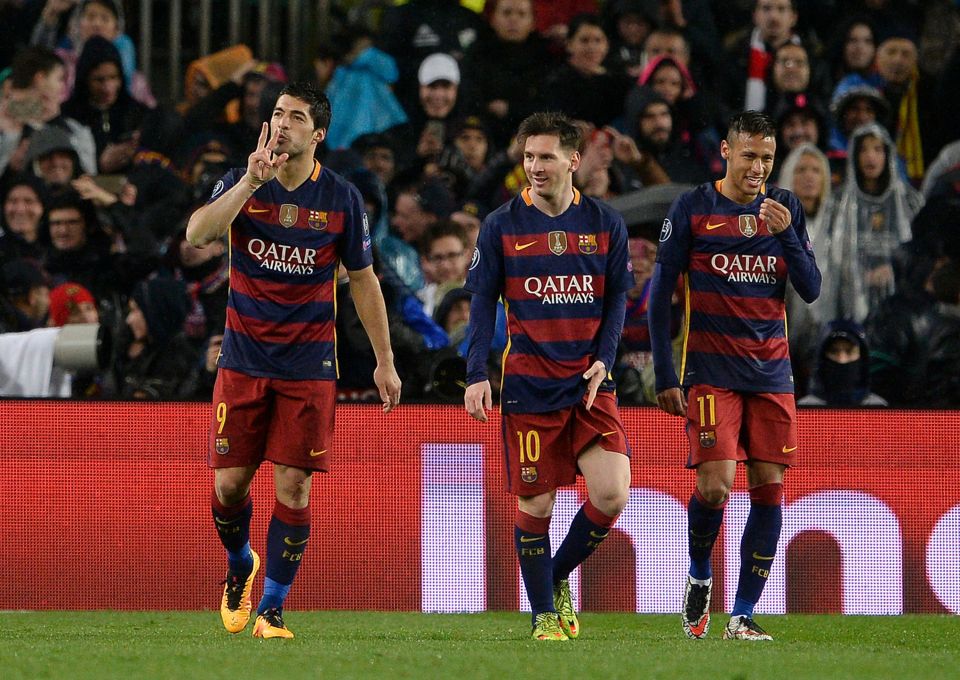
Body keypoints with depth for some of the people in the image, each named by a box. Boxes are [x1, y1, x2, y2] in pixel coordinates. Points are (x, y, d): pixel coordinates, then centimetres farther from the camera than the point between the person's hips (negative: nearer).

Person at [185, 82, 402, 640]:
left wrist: (384, 362, 8)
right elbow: (197, 235, -20)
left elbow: (364, 281, 8)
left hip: (309, 364, -1)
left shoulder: (342, 198, -1)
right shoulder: (242, 183, -2)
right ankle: (240, 565, 31)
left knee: (293, 486, -5)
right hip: (244, 359, 1)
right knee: (230, 481, 1)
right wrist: (251, 181, -28)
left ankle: (274, 608, 5)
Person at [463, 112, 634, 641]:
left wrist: (603, 360, -5)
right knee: (534, 503, -1)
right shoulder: (501, 226, 1)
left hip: (590, 384, 1)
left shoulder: (605, 224, 6)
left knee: (612, 493, -11)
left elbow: (617, 298, 10)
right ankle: (544, 614, 14)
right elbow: (482, 303, 3)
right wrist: (476, 375, -6)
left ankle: (558, 578, 14)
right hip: (528, 387, -1)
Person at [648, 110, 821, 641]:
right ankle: (699, 578, 13)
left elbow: (811, 290, 5)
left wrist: (786, 234, -11)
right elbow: (660, 293, 1)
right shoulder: (693, 209, -1)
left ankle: (742, 616, 4)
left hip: (771, 372, 3)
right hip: (711, 371, -3)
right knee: (715, 485, -15)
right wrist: (664, 375, -3)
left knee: (769, 487, -3)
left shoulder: (785, 208, 8)